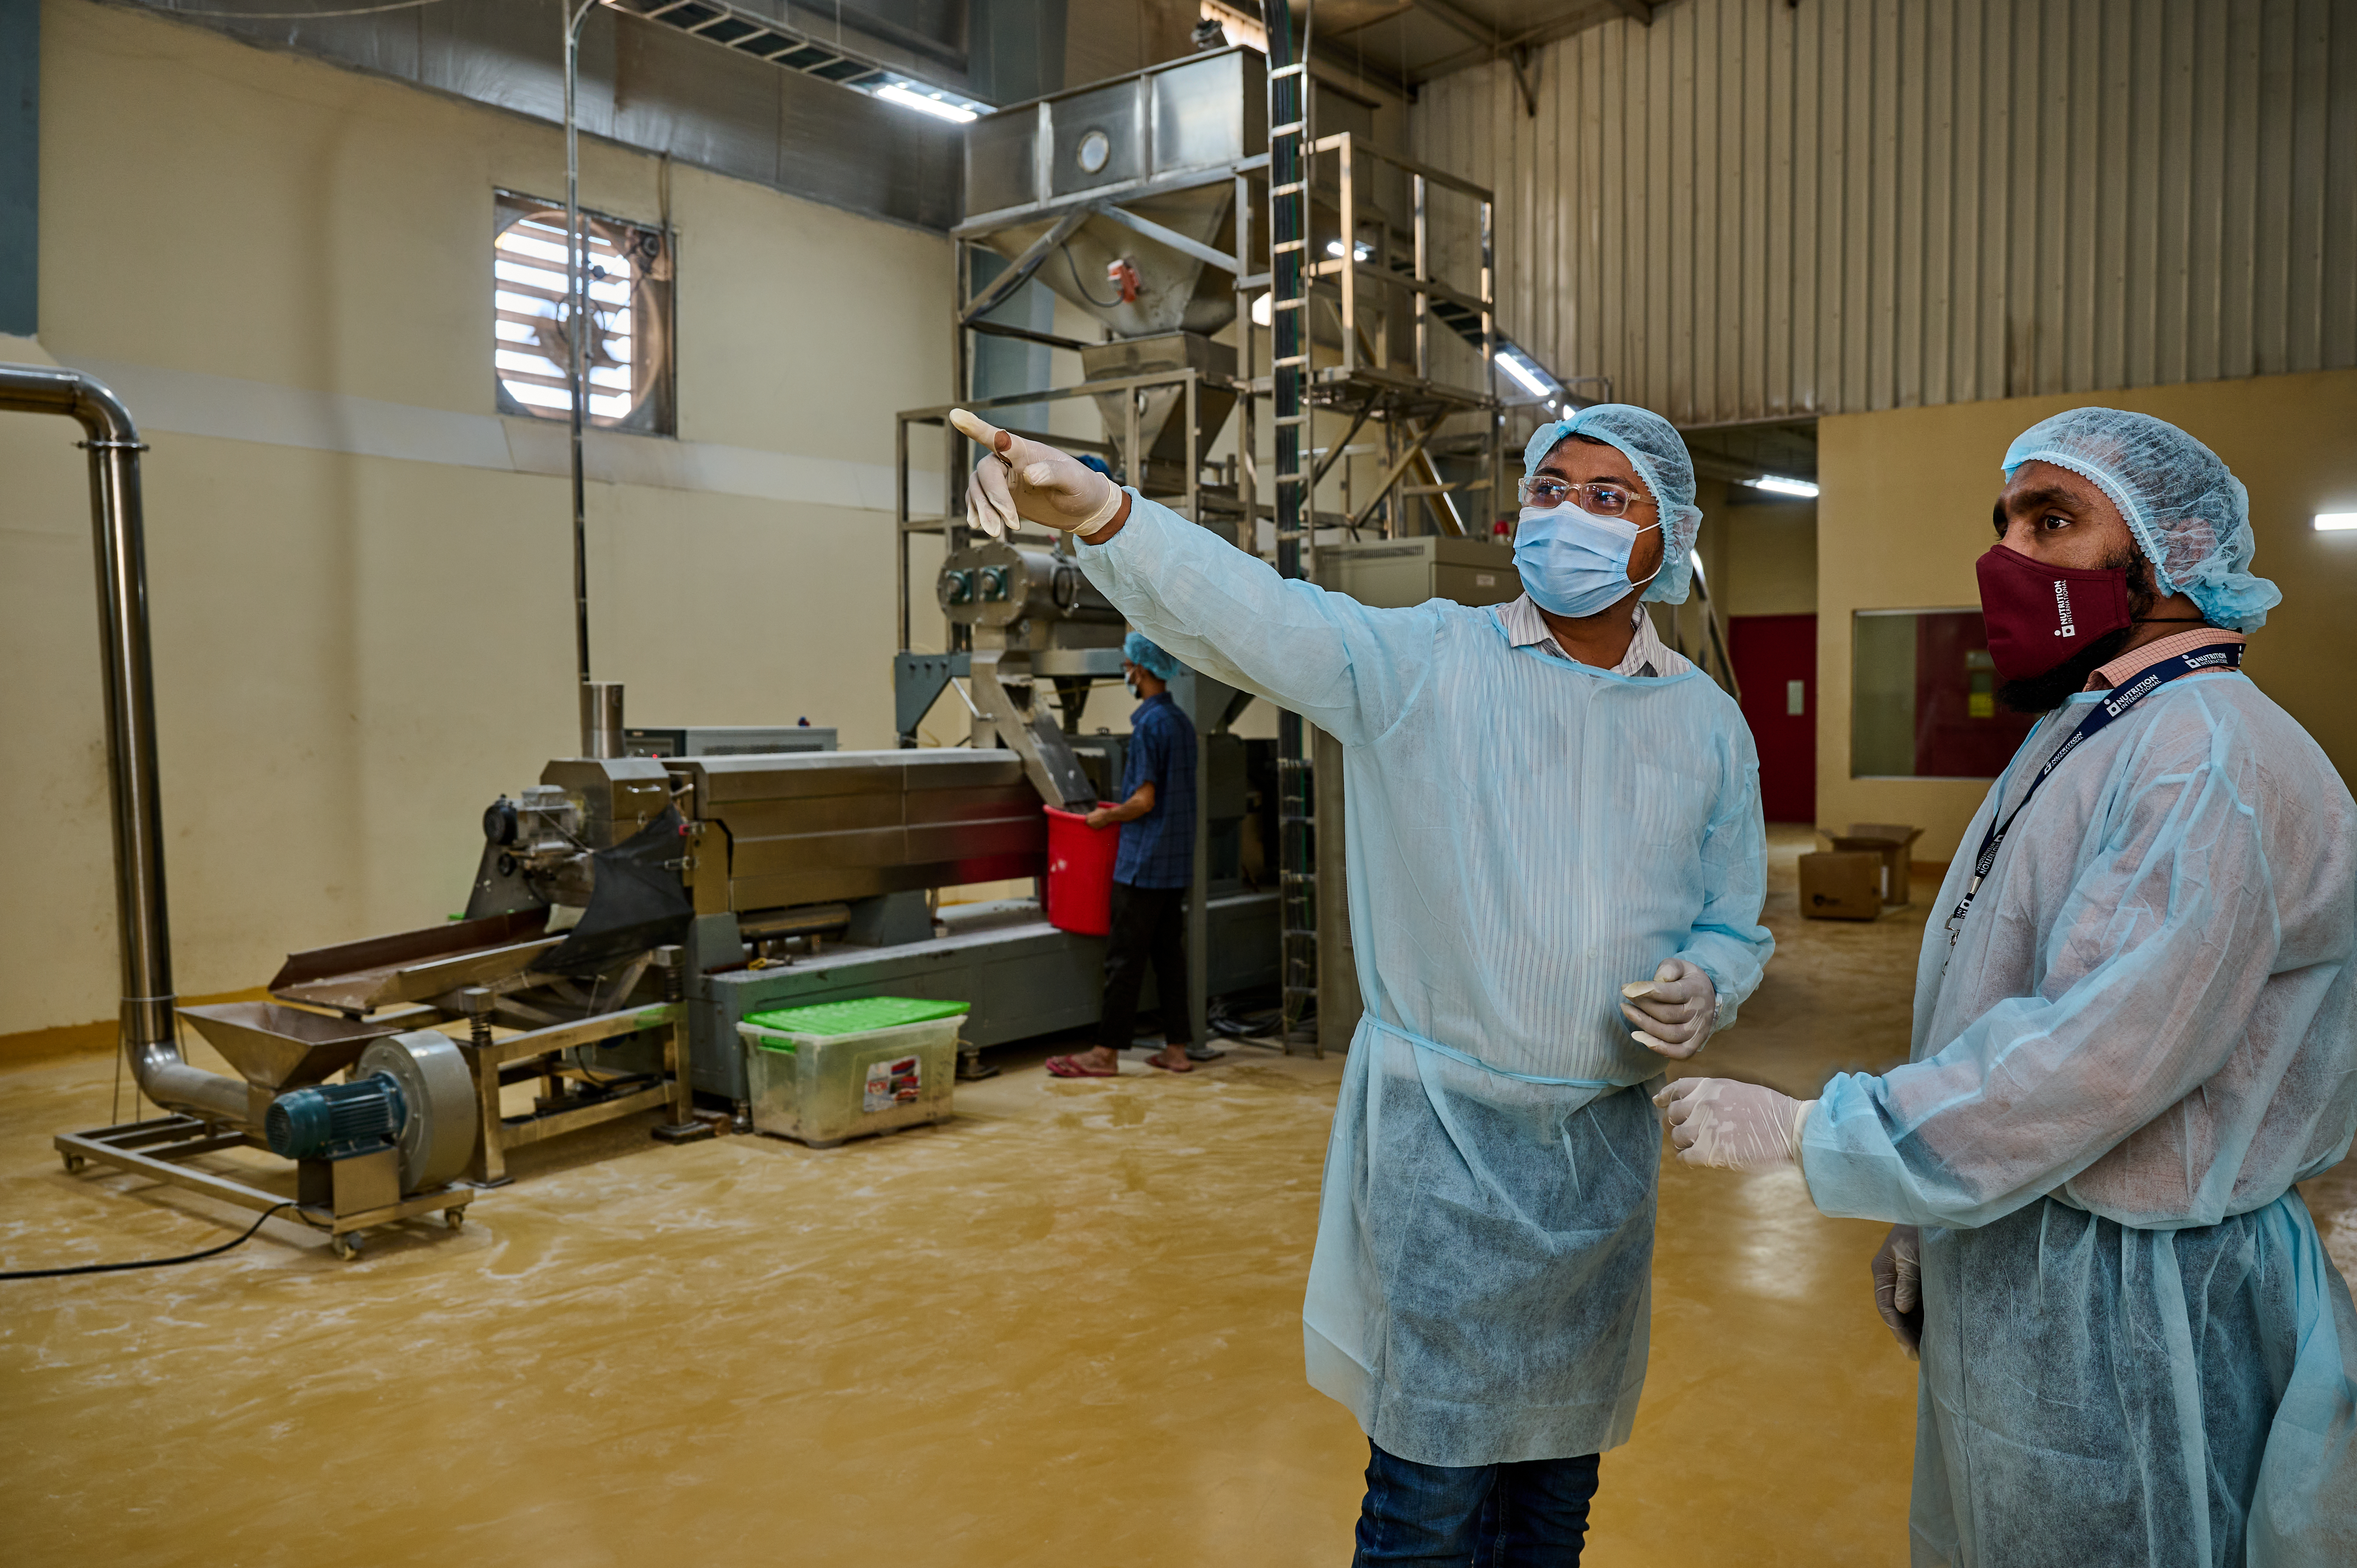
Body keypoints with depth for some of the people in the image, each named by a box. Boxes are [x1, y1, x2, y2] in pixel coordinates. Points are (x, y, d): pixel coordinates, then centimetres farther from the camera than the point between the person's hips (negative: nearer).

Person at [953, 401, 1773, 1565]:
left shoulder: (1709, 725, 6)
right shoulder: (1425, 663, -6)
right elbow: (1252, 614, -23)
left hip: (1610, 1141, 4)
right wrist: (1098, 510, -39)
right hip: (1444, 1133, -4)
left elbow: (1735, 927, 14)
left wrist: (1705, 991, -9)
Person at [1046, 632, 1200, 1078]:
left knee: (1125, 956, -3)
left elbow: (1144, 801, -19)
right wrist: (1122, 811, 23)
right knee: (1169, 952, 11)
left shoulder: (1150, 724, -16)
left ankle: (1107, 1052, 3)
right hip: (1176, 860, 9)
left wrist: (1106, 817, -4)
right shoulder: (1182, 722, 11)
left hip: (1145, 861, -9)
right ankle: (1177, 1049, 15)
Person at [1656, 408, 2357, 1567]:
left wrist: (1798, 1132, -24)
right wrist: (1919, 1222, 14)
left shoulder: (2213, 765, -22)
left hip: (2122, 1304, -9)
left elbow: (2092, 1064, -30)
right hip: (2001, 1267, 9)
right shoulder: (2079, 742, 11)